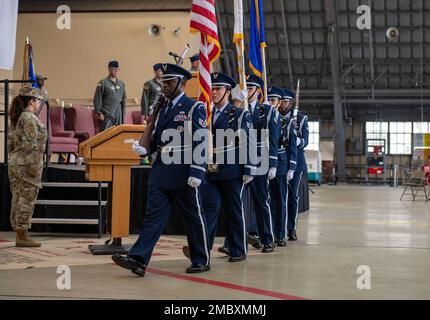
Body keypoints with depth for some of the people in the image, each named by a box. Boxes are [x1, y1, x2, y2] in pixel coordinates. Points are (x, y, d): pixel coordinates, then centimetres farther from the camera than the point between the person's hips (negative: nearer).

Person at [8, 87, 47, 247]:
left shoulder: (16, 118, 14)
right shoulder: (30, 118, -13)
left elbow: (10, 142, 19)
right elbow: (31, 145, -19)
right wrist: (34, 165, -19)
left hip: (14, 164, 9)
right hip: (26, 166, -9)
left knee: (18, 200, 10)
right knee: (26, 201, -5)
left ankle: (19, 234, 16)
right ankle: (23, 236, -2)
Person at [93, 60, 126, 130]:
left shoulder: (121, 84, 13)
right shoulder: (103, 83, -3)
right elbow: (97, 99, -5)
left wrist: (123, 113, 13)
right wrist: (99, 113, -10)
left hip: (118, 114, 5)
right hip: (107, 113, -5)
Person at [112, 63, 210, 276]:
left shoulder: (194, 108, -7)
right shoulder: (162, 109, 16)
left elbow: (200, 143, -13)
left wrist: (196, 172, -19)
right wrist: (145, 149, 1)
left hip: (184, 173, -6)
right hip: (161, 171, 6)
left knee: (194, 218, 5)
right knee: (154, 215, -1)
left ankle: (202, 261, 19)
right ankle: (138, 259, -6)